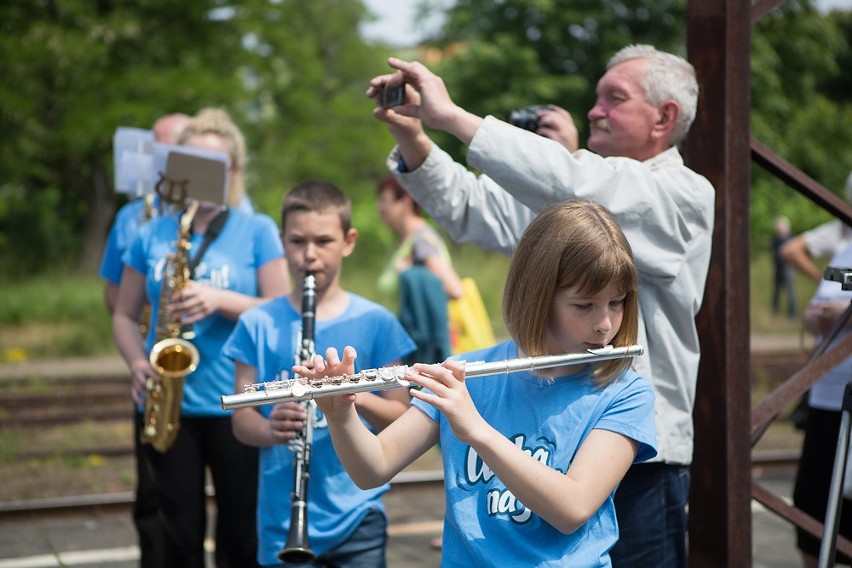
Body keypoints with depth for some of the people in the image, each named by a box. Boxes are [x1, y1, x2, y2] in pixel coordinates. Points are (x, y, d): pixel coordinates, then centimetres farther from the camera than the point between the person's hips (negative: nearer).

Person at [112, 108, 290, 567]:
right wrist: (138, 363, -8)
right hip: (167, 404, 2)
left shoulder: (258, 231, 1)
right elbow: (124, 315, 11)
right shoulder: (152, 234, 8)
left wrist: (219, 299, -19)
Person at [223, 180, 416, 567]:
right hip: (283, 518, 1)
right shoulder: (258, 325, 2)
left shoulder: (375, 323, 1)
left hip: (357, 516, 0)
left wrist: (356, 395, -18)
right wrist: (272, 430, -20)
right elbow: (242, 422, 2)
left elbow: (401, 417, 1)